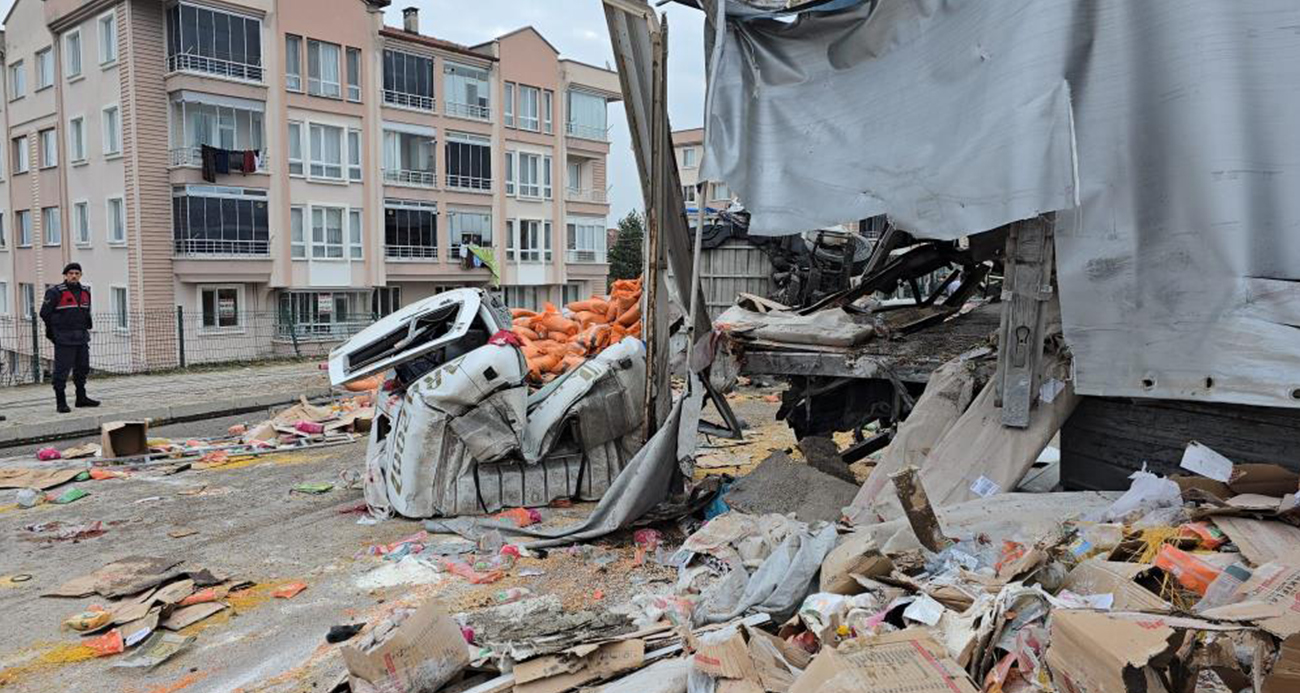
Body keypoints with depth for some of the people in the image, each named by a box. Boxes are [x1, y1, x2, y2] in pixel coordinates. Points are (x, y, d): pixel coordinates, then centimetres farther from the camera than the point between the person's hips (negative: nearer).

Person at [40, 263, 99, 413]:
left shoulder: (85, 292, 11)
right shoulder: (55, 292, -8)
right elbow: (45, 313, -5)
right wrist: (53, 332, -2)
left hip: (81, 338, 7)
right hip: (64, 339, -7)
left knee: (82, 369, 14)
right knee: (61, 370, -4)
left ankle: (81, 398, 25)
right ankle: (61, 403, 0)